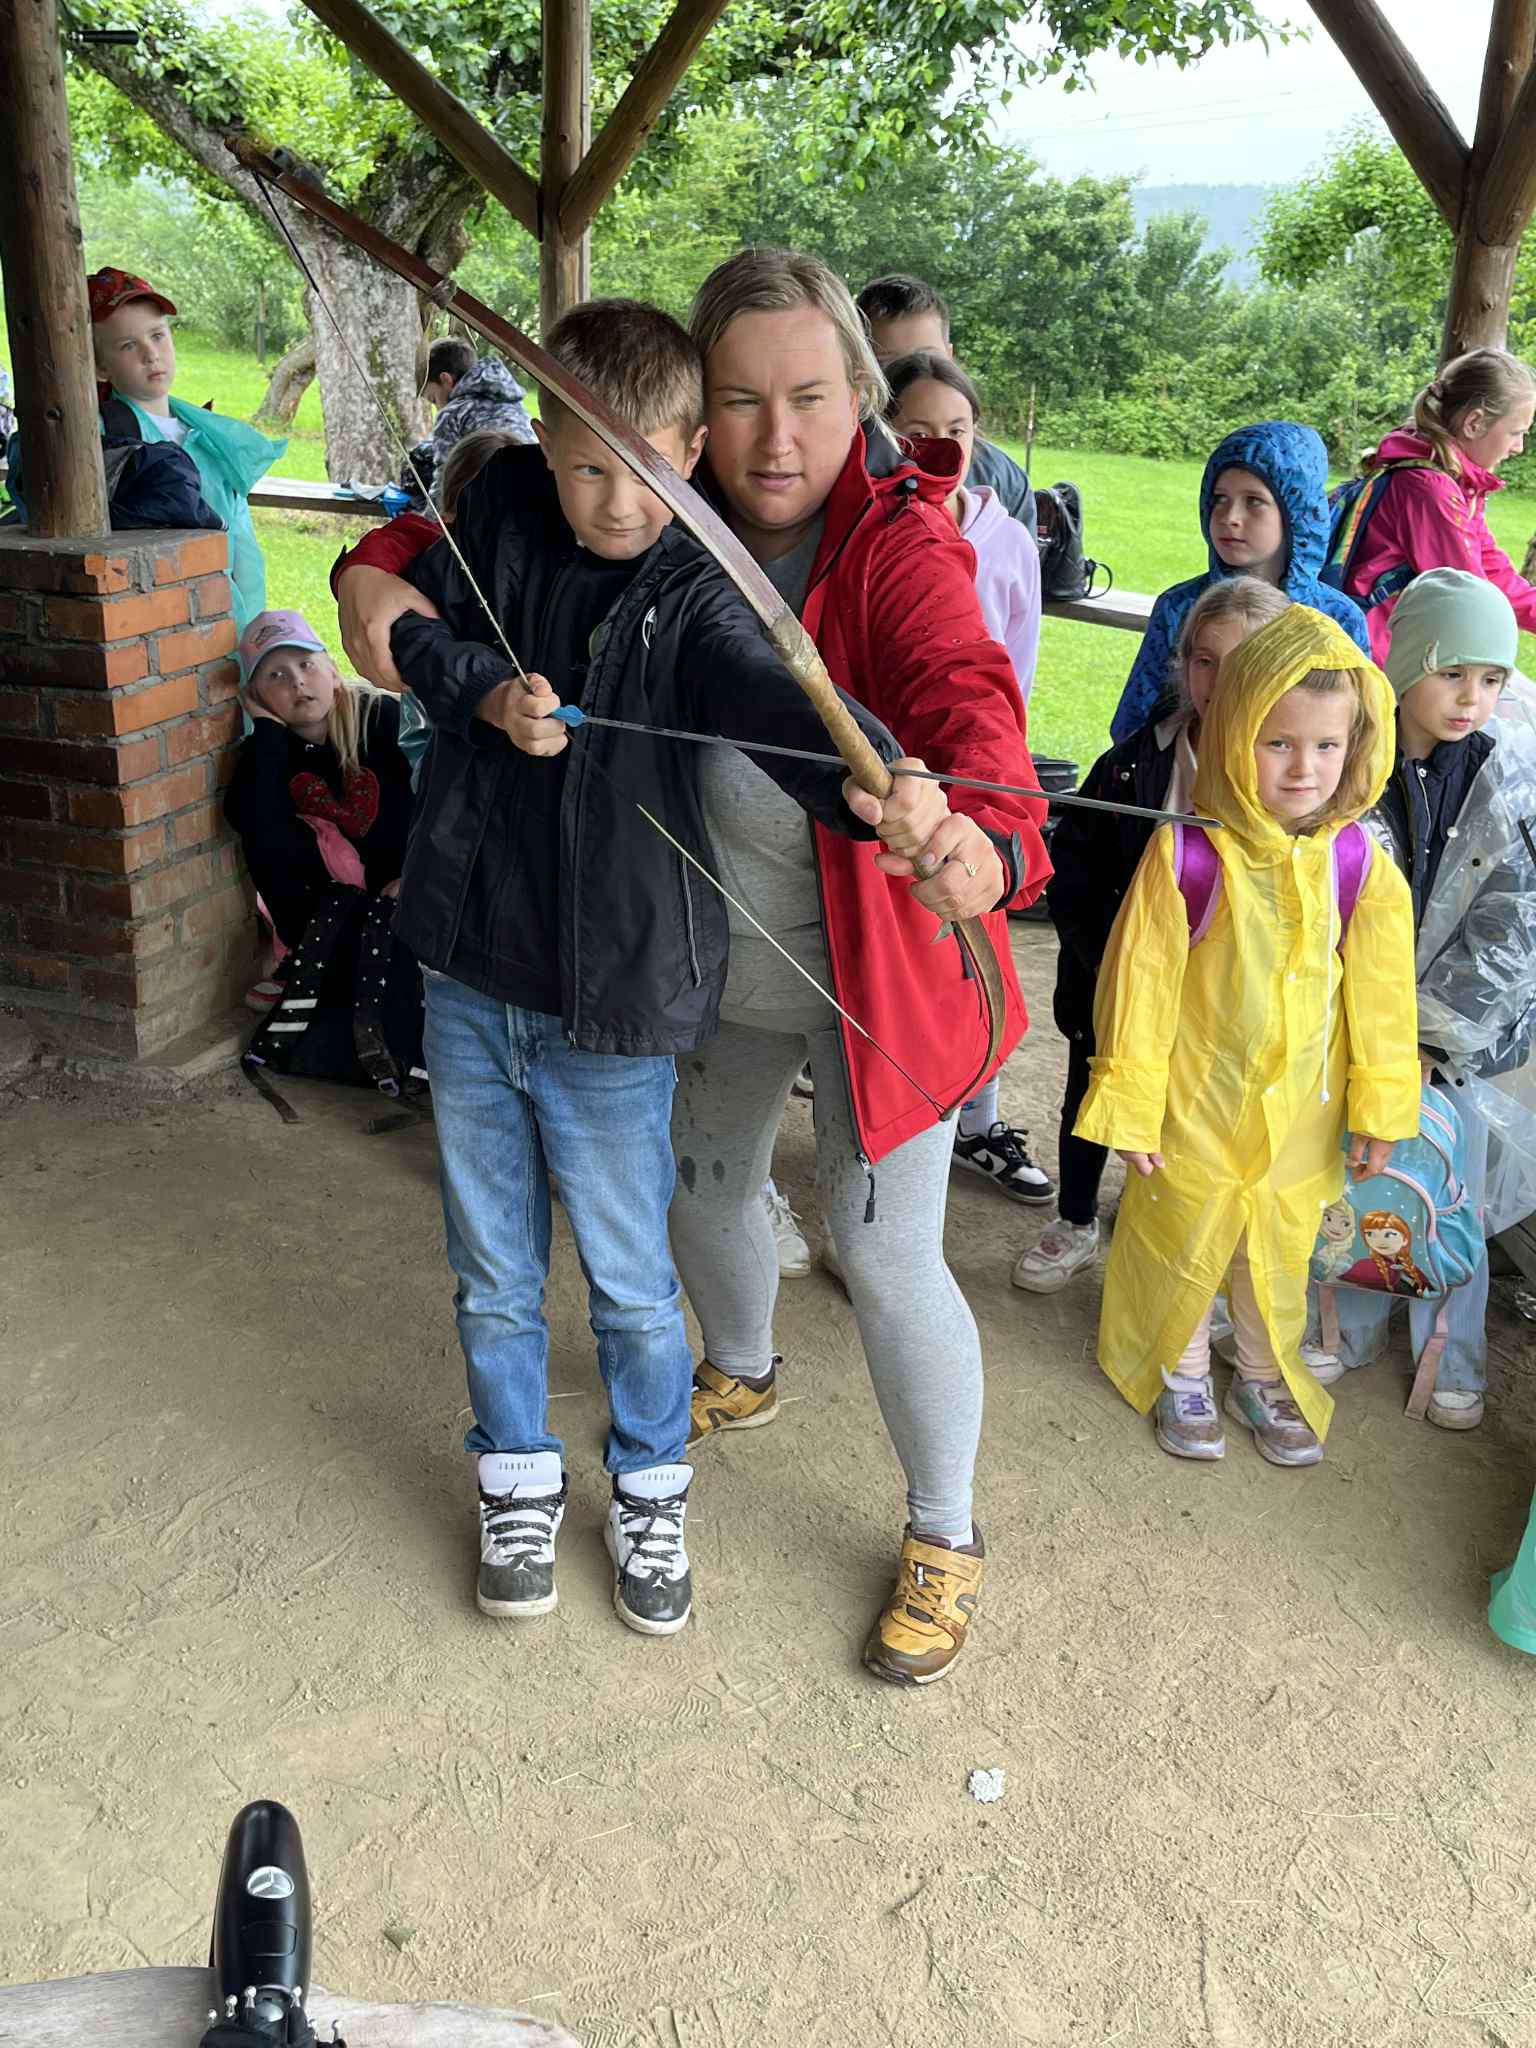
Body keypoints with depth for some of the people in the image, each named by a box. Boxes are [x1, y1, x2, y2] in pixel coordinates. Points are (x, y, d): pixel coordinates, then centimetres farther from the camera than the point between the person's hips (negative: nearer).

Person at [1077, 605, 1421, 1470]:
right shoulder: (1186, 853, -19)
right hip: (1195, 1106, -3)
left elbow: (1381, 993, 1)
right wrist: (1130, 1101, -9)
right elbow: (1140, 982, -13)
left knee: (1282, 1251, 20)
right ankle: (1181, 1372, 41)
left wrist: (1380, 1104, 5)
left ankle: (1268, 1376, 44)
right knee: (1182, 1243, 16)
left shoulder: (1361, 867, -9)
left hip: (1302, 1114, 3)